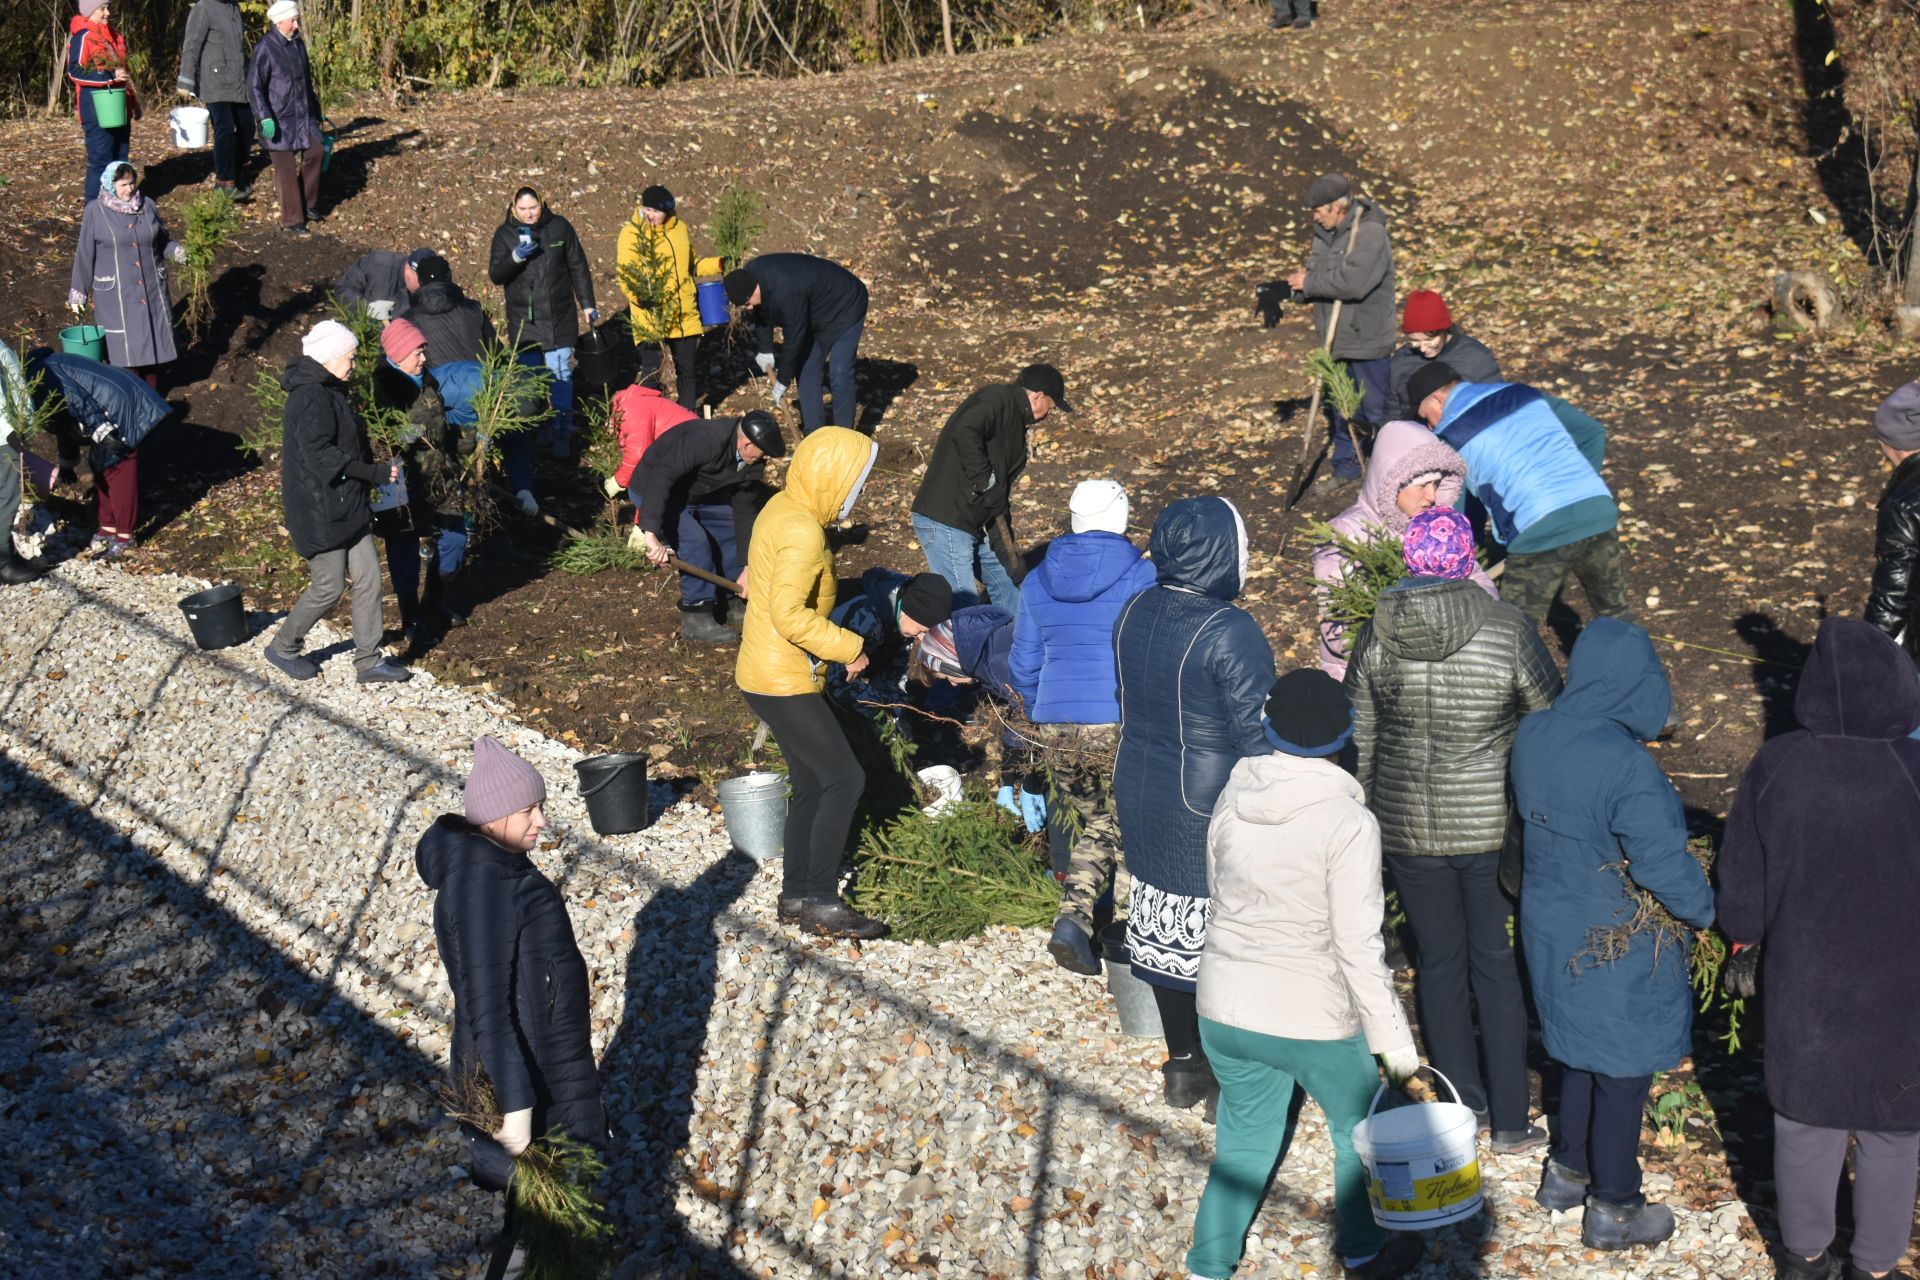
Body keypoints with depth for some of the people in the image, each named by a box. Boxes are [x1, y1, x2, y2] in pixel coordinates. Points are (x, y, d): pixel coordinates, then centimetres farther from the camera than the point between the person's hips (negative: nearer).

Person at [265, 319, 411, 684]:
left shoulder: (328, 392, 14)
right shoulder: (311, 398, -19)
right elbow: (319, 455, -27)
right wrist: (375, 473, -25)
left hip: (346, 504, 10)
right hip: (319, 510, -10)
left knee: (368, 577, 7)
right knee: (328, 587, 0)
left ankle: (368, 661, 13)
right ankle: (283, 648, 20)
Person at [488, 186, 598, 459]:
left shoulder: (559, 227, -1)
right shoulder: (504, 234, -1)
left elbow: (579, 268, 8)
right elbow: (495, 275, -6)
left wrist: (588, 304, 7)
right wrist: (516, 257, -24)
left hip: (559, 319, -1)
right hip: (523, 321, 1)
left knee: (560, 374, -3)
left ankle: (562, 434, 3)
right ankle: (537, 434, 17)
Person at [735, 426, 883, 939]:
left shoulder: (783, 508, 9)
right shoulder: (803, 532, -22)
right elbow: (789, 613, -28)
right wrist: (848, 647, -20)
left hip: (767, 674, 10)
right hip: (784, 682, -10)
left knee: (811, 783, 15)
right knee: (844, 779, -7)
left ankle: (795, 896, 22)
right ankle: (820, 902, -3)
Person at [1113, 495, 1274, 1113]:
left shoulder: (1134, 613, 0)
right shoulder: (1230, 633, -23)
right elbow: (1257, 734, -19)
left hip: (1142, 799, 8)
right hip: (1210, 811, -8)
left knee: (1166, 934, 18)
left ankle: (1183, 1066, 33)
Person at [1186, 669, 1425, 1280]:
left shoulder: (1232, 798, -6)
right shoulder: (1348, 823, -21)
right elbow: (1358, 948, -19)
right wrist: (1394, 1040, -9)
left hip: (1224, 1011, 4)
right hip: (1313, 1019, -4)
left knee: (1245, 1138, 22)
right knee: (1359, 1132, 22)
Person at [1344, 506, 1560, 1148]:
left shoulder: (1376, 637, -7)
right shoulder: (1509, 632, -15)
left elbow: (1359, 741, 2)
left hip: (1408, 825, 2)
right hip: (1494, 824, -2)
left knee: (1440, 963, 16)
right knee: (1498, 967, 11)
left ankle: (1464, 1108, 27)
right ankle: (1509, 1121, 18)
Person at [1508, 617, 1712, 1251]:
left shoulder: (1532, 736, -8)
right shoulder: (1627, 766, -31)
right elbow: (1662, 862, -25)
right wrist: (1707, 910, -7)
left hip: (1551, 929, 7)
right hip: (1615, 948, -7)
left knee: (1582, 1050, 27)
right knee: (1623, 1068, 11)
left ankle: (1566, 1172, 41)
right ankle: (1612, 1209, 26)